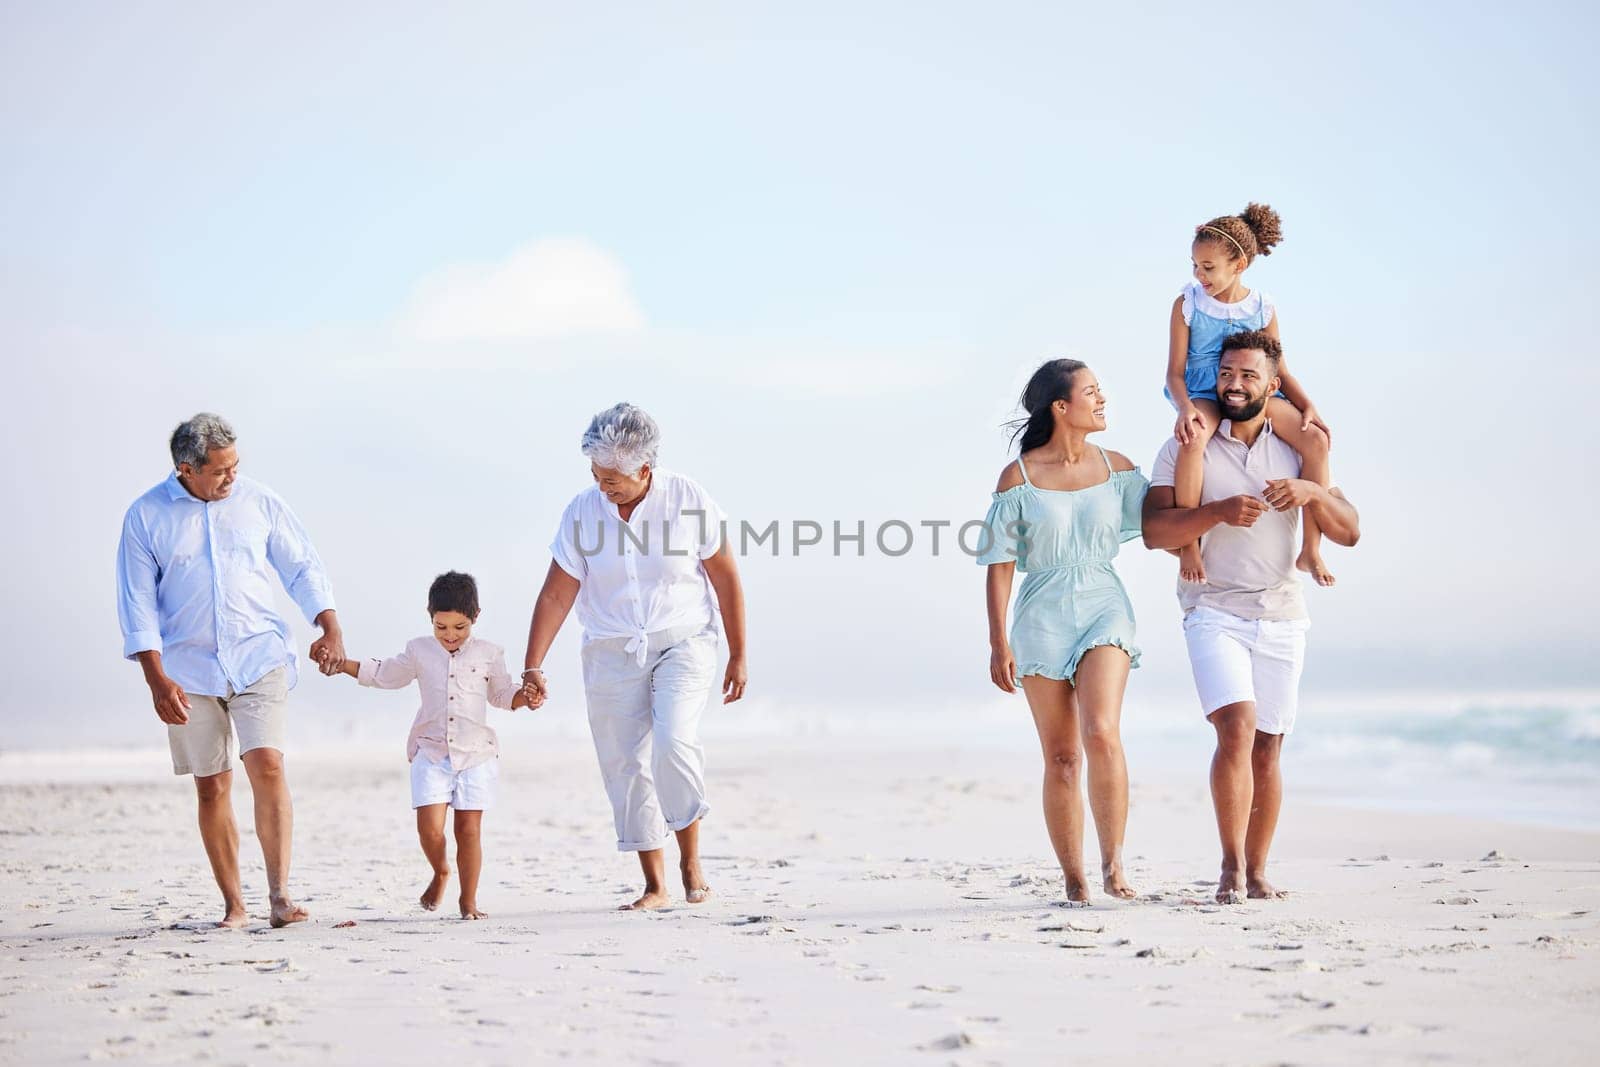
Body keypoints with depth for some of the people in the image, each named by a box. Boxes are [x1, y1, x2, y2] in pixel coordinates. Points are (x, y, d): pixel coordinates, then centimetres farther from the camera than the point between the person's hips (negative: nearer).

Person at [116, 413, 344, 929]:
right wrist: (156, 679, -8)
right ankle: (233, 905, 9)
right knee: (212, 786, 2)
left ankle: (279, 893, -16)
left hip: (260, 658, 0)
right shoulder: (146, 517, 0)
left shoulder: (259, 502, 4)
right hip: (189, 671, 0)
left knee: (267, 765, -17)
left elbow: (303, 568, 11)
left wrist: (330, 626, -2)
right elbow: (138, 604, 0)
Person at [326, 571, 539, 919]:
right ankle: (440, 872, 19)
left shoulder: (487, 654, 6)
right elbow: (385, 674, 23)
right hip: (431, 753, 1)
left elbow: (501, 692, 18)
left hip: (476, 754, 0)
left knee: (469, 829, -2)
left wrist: (525, 697, -2)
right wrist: (341, 663, 16)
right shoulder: (418, 651, 8)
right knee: (429, 827, -12)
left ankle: (468, 900, 11)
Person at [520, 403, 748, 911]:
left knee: (674, 741, -24)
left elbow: (726, 579, -1)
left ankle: (691, 859, -5)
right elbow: (556, 594, -1)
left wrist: (738, 656, 1)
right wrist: (533, 667, -5)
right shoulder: (582, 512, -5)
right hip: (612, 654, 3)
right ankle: (655, 886, 11)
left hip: (683, 643, -3)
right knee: (625, 766, 0)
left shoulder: (689, 501, -9)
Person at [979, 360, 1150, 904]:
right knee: (1061, 758, 1)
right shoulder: (1019, 476, -1)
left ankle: (1113, 861, -12)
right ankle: (1074, 881, 9)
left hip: (1104, 609, 1)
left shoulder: (1117, 468, 7)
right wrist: (998, 642, -5)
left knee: (1101, 733, -22)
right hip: (1043, 619, -1)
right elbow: (1001, 563, 0)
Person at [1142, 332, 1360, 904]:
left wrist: (1312, 491, -14)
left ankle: (1256, 871, 13)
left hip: (1281, 616, 3)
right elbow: (1154, 530, -9)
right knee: (1237, 728, -20)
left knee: (1267, 749, 4)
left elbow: (1349, 532, 6)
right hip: (1214, 613, -3)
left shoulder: (1295, 451, 10)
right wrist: (1220, 511, -23)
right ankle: (1231, 869, -16)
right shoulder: (1185, 449, 3)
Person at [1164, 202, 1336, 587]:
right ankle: (1188, 546, -30)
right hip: (1203, 395, -3)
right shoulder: (1188, 304, -2)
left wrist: (1308, 406, -6)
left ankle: (1311, 550, -12)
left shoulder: (1262, 307, 5)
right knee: (1193, 439, -40)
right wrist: (1185, 408, -24)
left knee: (1316, 439, -21)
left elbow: (1279, 370, 10)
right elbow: (1175, 371, -4)